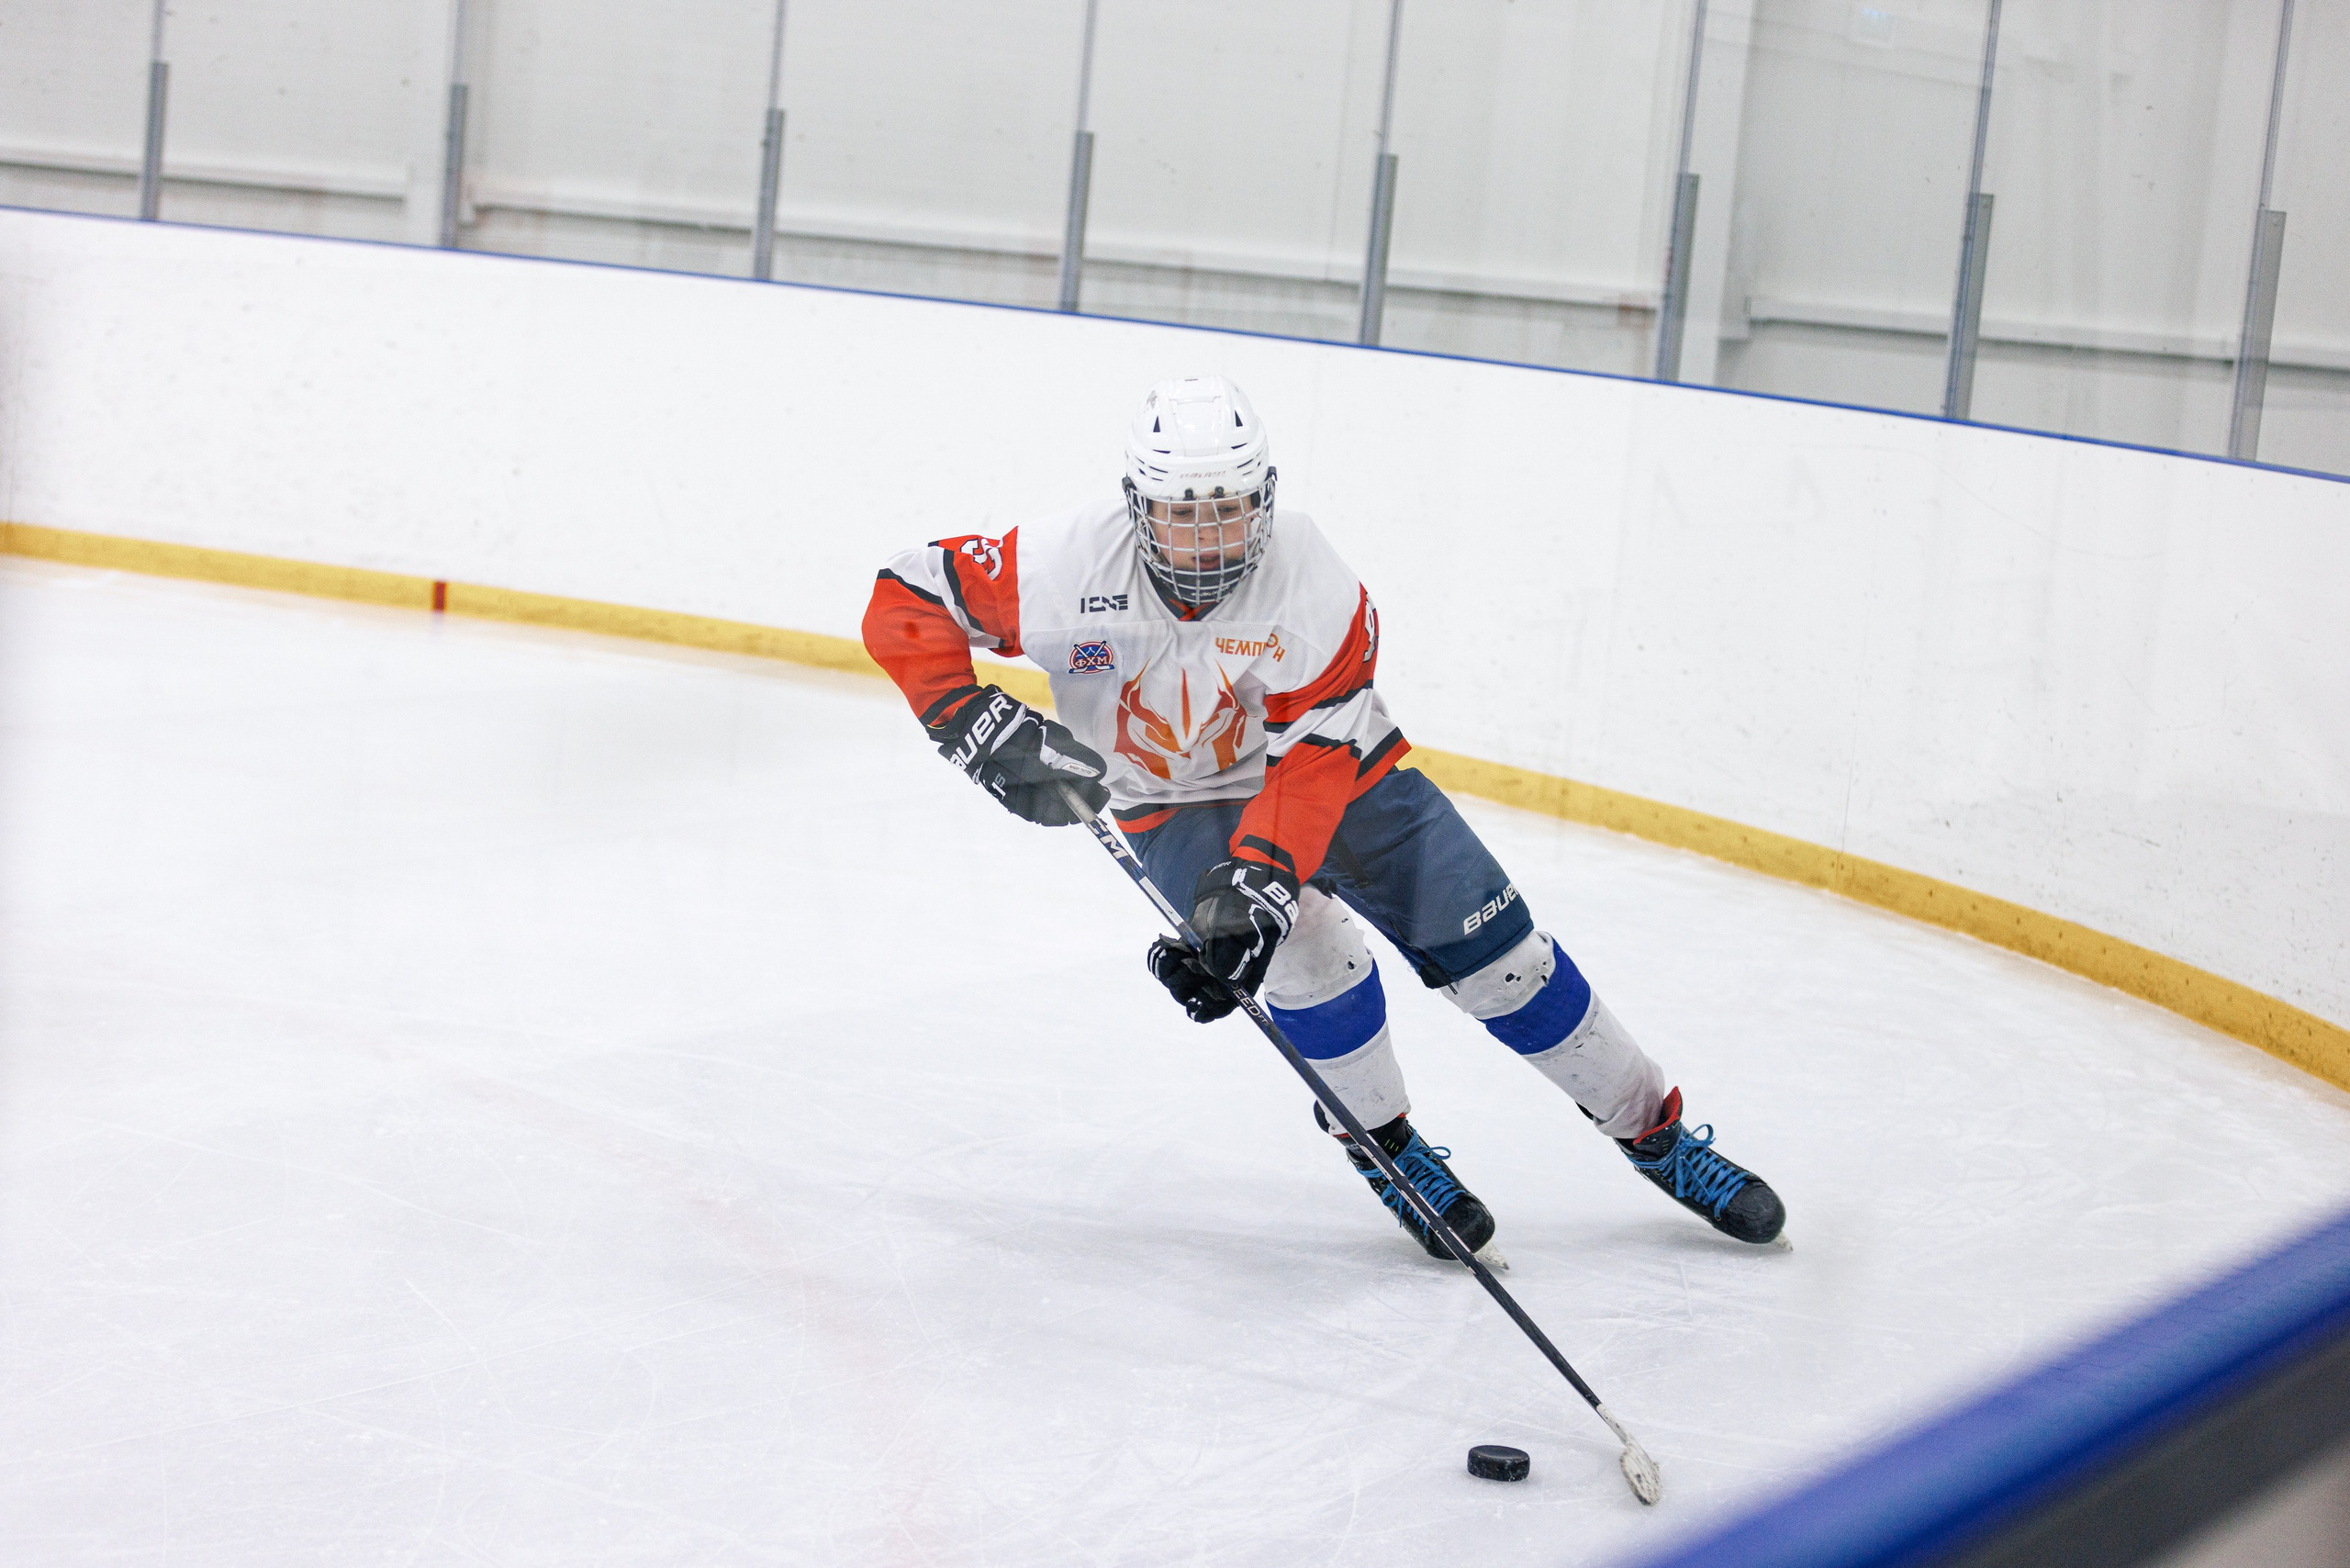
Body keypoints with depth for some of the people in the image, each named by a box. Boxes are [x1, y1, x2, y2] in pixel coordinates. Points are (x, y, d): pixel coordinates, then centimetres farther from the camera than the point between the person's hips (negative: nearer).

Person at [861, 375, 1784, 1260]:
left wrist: (1259, 877, -42)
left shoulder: (1310, 580, -28)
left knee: (1498, 955, -5)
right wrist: (978, 725, -32)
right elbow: (903, 603, -20)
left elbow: (1312, 760, -29)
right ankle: (1382, 1143, -1)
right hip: (1178, 805, 0)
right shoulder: (1076, 566, -27)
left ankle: (1655, 1134, 12)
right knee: (1311, 948, -28)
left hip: (1338, 772, 1)